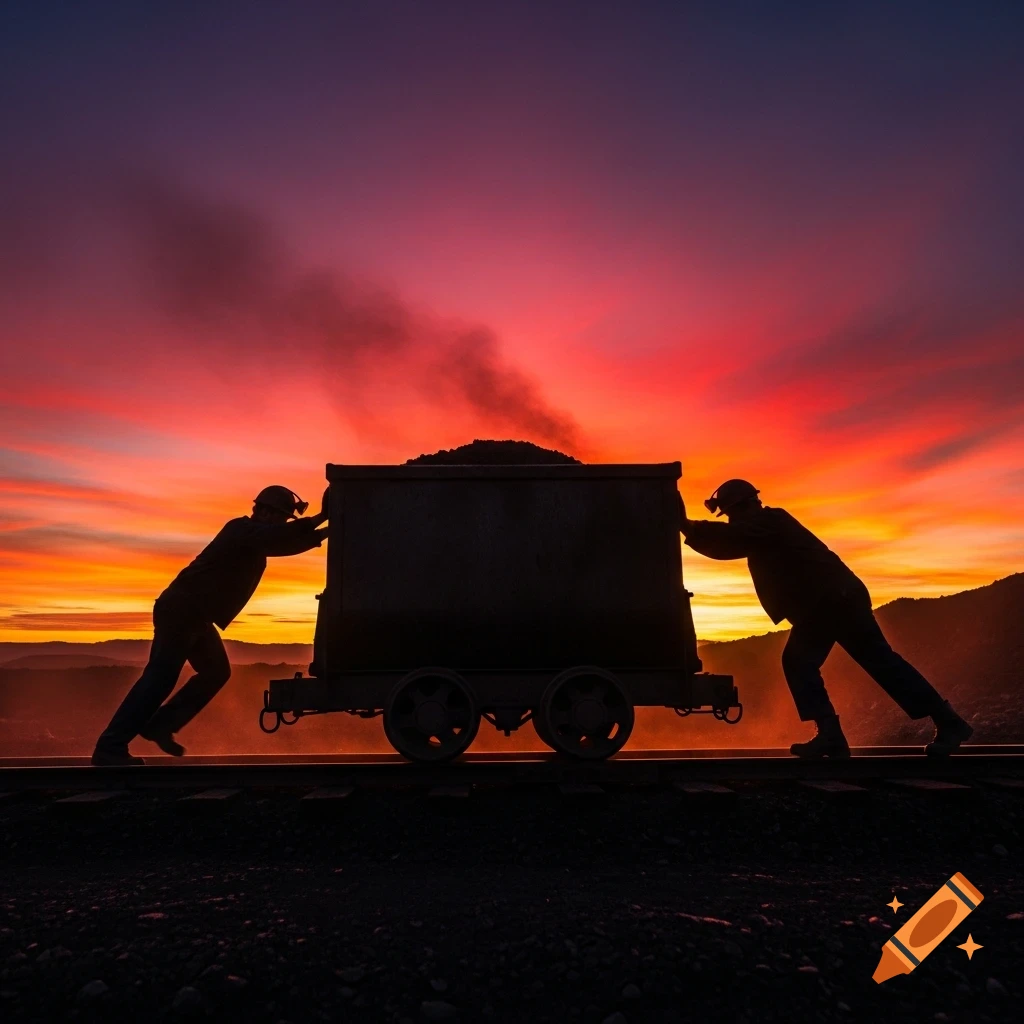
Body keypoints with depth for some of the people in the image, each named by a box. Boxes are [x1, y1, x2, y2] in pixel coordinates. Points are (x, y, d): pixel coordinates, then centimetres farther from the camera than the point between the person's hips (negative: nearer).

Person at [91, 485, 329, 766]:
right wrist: (317, 519, -29)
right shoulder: (243, 530, -14)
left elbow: (285, 542, 18)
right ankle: (110, 747, -4)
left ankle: (159, 725, 17)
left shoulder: (254, 536, 14)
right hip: (181, 610, -10)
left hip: (194, 615, 10)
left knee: (216, 671, 12)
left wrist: (323, 532, 5)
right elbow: (278, 536, -30)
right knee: (159, 678, -10)